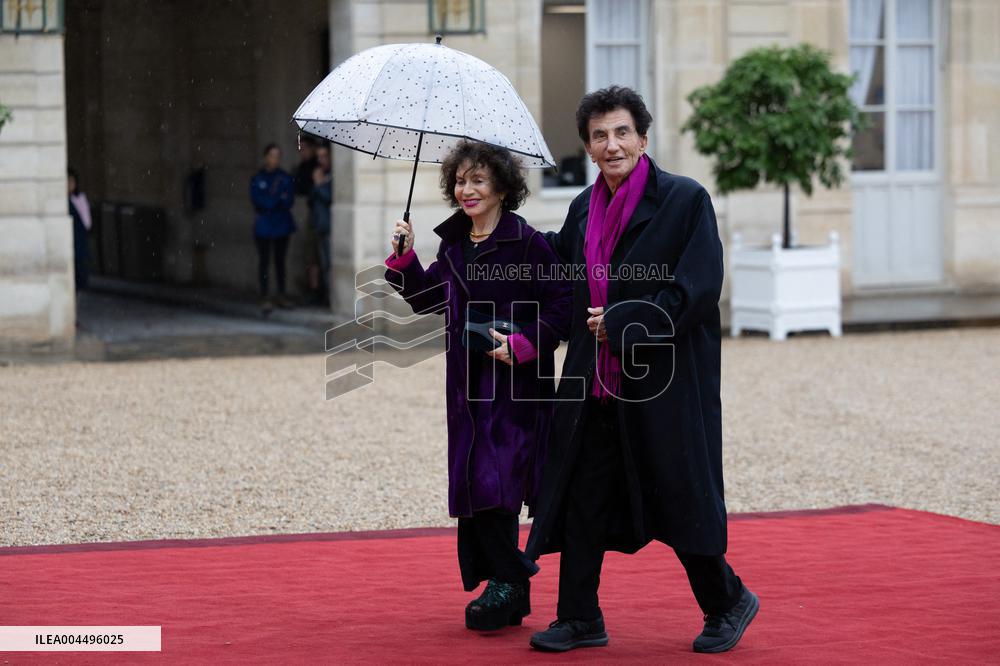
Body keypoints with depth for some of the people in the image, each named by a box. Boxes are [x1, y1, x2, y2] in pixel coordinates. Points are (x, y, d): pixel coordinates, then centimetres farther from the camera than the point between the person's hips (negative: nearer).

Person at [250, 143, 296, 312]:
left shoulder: (285, 178, 4)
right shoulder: (257, 179, -1)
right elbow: (258, 201, -10)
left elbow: (289, 201, -4)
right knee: (264, 261, -2)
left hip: (282, 224, 2)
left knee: (280, 260, 9)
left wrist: (271, 201, -16)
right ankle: (264, 298, 1)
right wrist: (280, 199, -8)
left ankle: (281, 295, 19)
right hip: (264, 226, -2)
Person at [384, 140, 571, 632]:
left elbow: (562, 309, -10)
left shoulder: (527, 244, -9)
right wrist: (403, 257, 7)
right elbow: (424, 298, 21)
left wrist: (522, 345, -19)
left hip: (516, 384, -7)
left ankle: (508, 583, 1)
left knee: (494, 481, -12)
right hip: (468, 386, 7)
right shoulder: (454, 246, 12)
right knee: (472, 484, 6)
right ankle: (509, 586, 16)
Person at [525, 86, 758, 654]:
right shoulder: (585, 208, 10)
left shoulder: (686, 200, -9)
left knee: (678, 498, 2)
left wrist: (622, 323, -15)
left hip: (664, 382, -6)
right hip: (596, 383, 6)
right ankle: (580, 619, 18)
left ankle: (727, 601, 24)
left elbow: (698, 289, -15)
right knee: (581, 498, 6)